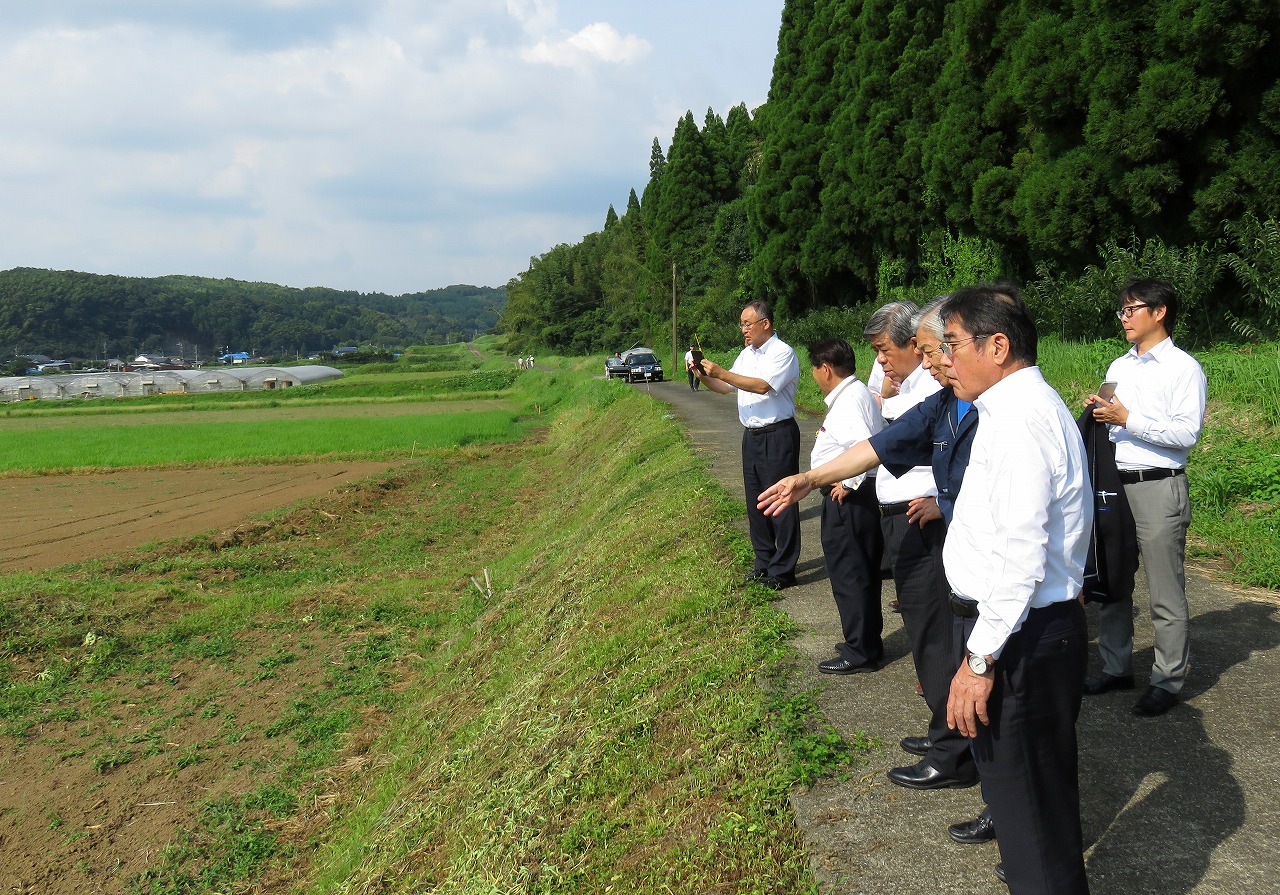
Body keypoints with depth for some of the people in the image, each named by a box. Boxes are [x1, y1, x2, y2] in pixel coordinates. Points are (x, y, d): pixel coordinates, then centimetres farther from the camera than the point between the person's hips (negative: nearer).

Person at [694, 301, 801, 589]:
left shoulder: (782, 353, -11)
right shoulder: (746, 354, 15)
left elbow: (763, 385, -25)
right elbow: (726, 387, 19)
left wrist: (722, 372, -24)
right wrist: (704, 377, -1)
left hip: (778, 436, -9)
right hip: (751, 436, 9)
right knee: (755, 501, 14)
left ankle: (782, 570, 2)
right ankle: (764, 561, 25)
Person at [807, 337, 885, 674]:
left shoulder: (849, 400, -19)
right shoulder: (856, 394, 13)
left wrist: (847, 484, -23)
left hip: (847, 500, -11)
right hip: (854, 497, 11)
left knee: (849, 575, 0)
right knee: (860, 573, 19)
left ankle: (860, 653, 10)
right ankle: (866, 642, 32)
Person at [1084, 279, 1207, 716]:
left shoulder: (1184, 368, -6)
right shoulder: (1118, 367, 15)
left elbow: (1188, 433, -15)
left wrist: (1128, 419, -18)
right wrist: (1099, 414, 0)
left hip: (1158, 488, -7)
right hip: (1113, 483, 7)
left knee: (1165, 593, 0)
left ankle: (1168, 679, 11)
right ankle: (1116, 668, 24)